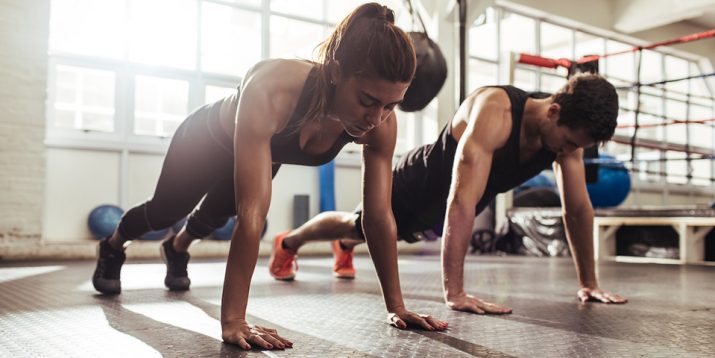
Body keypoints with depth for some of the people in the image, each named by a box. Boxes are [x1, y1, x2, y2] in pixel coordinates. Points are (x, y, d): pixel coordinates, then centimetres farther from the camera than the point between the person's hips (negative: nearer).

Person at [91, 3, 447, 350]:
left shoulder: (381, 123, -36)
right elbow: (252, 212, -52)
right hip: (209, 138, -4)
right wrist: (232, 320, -51)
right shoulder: (271, 90, -50)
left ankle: (176, 249, 67)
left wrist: (396, 306, -26)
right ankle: (111, 248, 58)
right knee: (166, 211, 22)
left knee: (218, 213, 32)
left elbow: (379, 215, -29)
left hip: (267, 149, 4)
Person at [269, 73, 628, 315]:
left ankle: (344, 249, 67)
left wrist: (589, 283, -11)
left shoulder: (565, 127, -22)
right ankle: (287, 243, 48)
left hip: (446, 206, 7)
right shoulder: (495, 113, -44)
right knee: (357, 225, 19)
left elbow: (578, 208, -13)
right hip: (420, 185, -7)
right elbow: (461, 202, -50)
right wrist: (454, 293, -52)